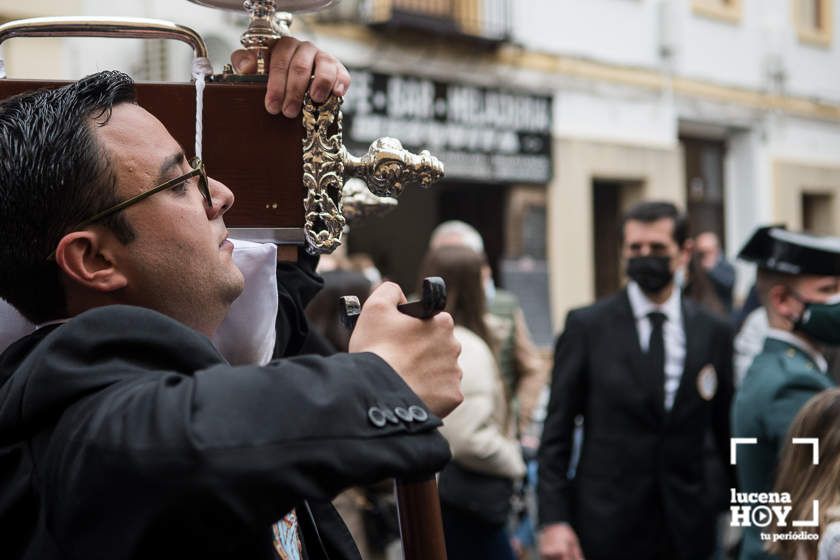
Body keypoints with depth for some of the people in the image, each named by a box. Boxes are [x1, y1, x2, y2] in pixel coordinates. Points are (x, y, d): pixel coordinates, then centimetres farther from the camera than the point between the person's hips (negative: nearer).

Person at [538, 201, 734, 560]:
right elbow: (557, 432, -2)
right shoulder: (586, 327, -2)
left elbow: (727, 435, 11)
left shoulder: (714, 333, 5)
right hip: (605, 527, -2)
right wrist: (553, 520, -9)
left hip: (688, 530, 2)